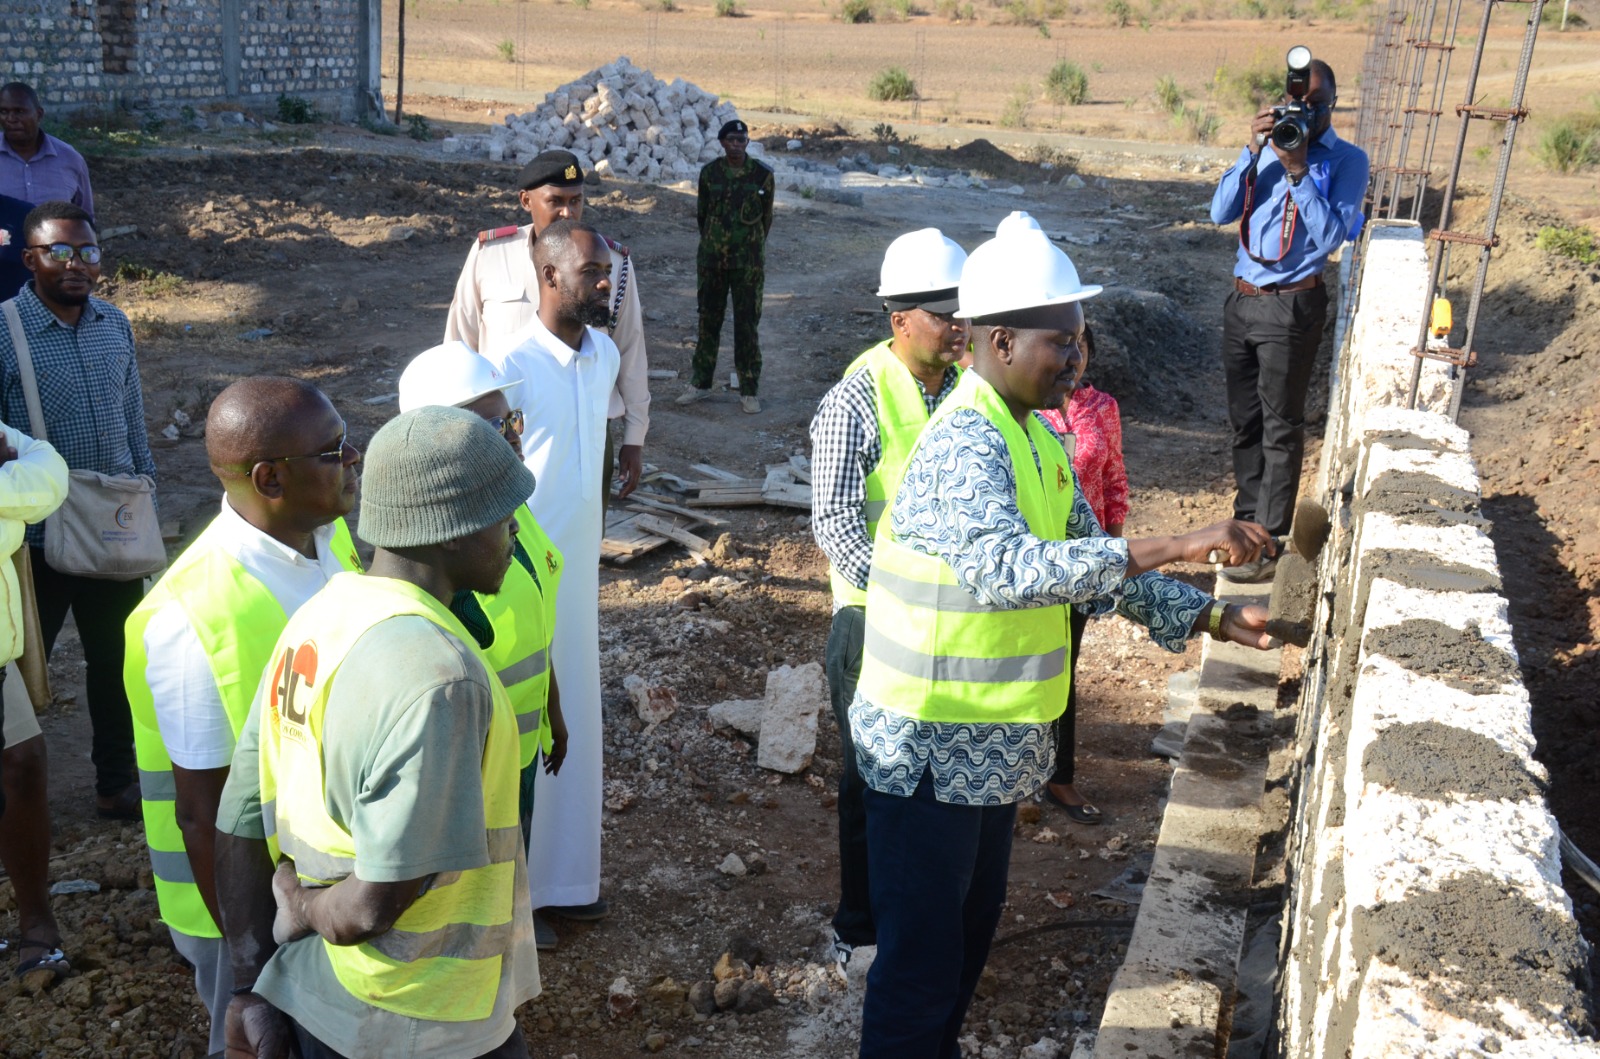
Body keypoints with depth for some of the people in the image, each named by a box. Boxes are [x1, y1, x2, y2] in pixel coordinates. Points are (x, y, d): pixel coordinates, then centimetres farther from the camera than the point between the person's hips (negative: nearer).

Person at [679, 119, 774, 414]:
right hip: (711, 257, 2)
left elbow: (766, 217, 6)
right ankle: (700, 383, 22)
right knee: (708, 320, 11)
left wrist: (752, 247, 11)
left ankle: (749, 391, 9)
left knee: (747, 324, 1)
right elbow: (702, 212, 12)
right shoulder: (709, 172, 1)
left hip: (748, 261, -2)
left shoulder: (762, 175, -4)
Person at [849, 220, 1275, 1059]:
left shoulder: (1036, 440, 7)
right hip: (931, 753, -9)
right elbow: (1008, 568, -42)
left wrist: (1211, 617, 2)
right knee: (921, 958, 3)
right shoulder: (964, 444, -24)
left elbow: (1089, 564, 12)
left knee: (971, 926, 24)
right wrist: (1170, 547, -43)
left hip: (994, 747, 9)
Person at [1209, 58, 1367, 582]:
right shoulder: (1269, 147, 10)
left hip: (1291, 306, -5)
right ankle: (1247, 520, 30)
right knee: (1244, 420, 15)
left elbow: (1330, 236, -15)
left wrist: (1298, 170, -18)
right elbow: (1221, 212, 0)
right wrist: (1252, 151, -10)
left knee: (1280, 428, -2)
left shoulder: (1346, 160, -4)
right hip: (1242, 299, 6)